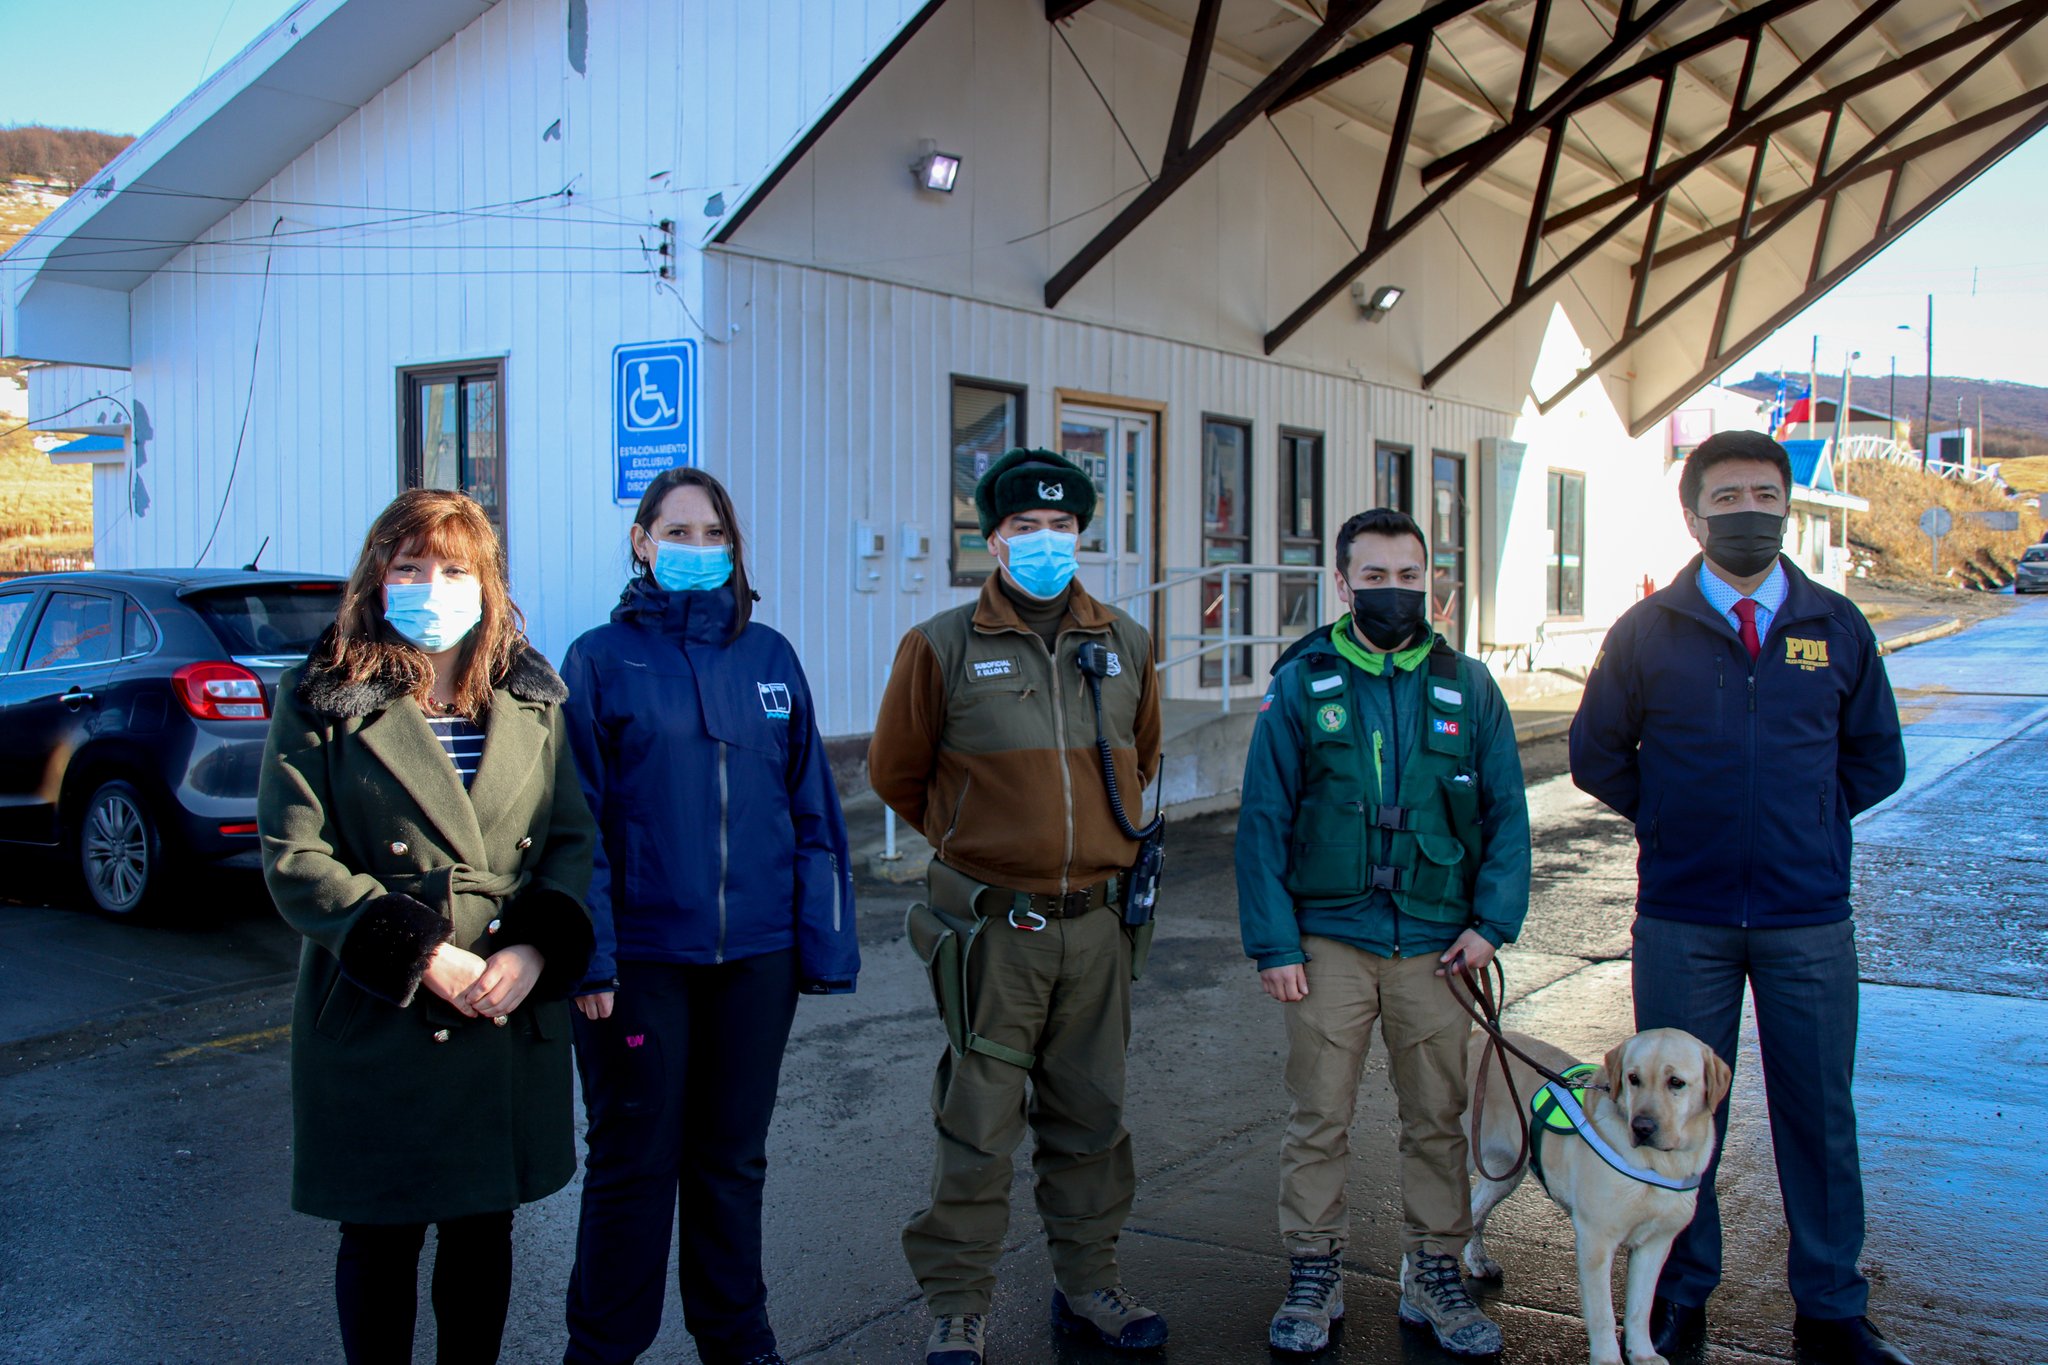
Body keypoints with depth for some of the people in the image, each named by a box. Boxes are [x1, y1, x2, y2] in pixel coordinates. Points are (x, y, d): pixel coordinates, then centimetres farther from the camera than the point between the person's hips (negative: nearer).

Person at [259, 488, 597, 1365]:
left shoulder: (531, 698, 8)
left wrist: (535, 949, -11)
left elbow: (575, 838, 6)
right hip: (378, 1023, -3)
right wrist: (420, 954, -17)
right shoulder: (322, 701, -3)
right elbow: (295, 858, -9)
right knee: (381, 1240, 9)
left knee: (484, 1230, 14)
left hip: (513, 1020, 3)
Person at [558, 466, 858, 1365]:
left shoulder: (769, 658, 6)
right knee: (635, 1162, 7)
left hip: (755, 954, 3)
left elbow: (811, 809, 7)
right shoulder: (602, 659, -3)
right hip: (642, 954, -3)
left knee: (733, 1157, 15)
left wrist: (824, 943, 4)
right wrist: (588, 953, -12)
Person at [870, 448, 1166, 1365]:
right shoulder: (943, 647, -5)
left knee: (1091, 1115, 15)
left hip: (1095, 920, 4)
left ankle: (1088, 1283, 30)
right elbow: (896, 772, 7)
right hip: (994, 923, -4)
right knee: (978, 1126, 2)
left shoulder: (1125, 645, 7)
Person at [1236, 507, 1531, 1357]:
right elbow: (1263, 821, -1)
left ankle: (1434, 1275, 25)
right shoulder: (1300, 686, -1)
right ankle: (1313, 1278, 20)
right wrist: (1272, 942, -6)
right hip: (1328, 943, -1)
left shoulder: (1466, 687, 4)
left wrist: (1493, 921, -3)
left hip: (1435, 946, 2)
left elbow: (1506, 813, 8)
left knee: (1437, 1120, 10)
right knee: (1318, 1120, 5)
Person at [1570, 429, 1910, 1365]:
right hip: (1682, 920, -1)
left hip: (1810, 919, 1)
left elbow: (1877, 758, 14)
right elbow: (1596, 755, 9)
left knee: (1821, 1112, 9)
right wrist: (1673, 821, 4)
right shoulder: (1648, 631, 0)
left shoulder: (1837, 627, 4)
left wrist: (1807, 822, 5)